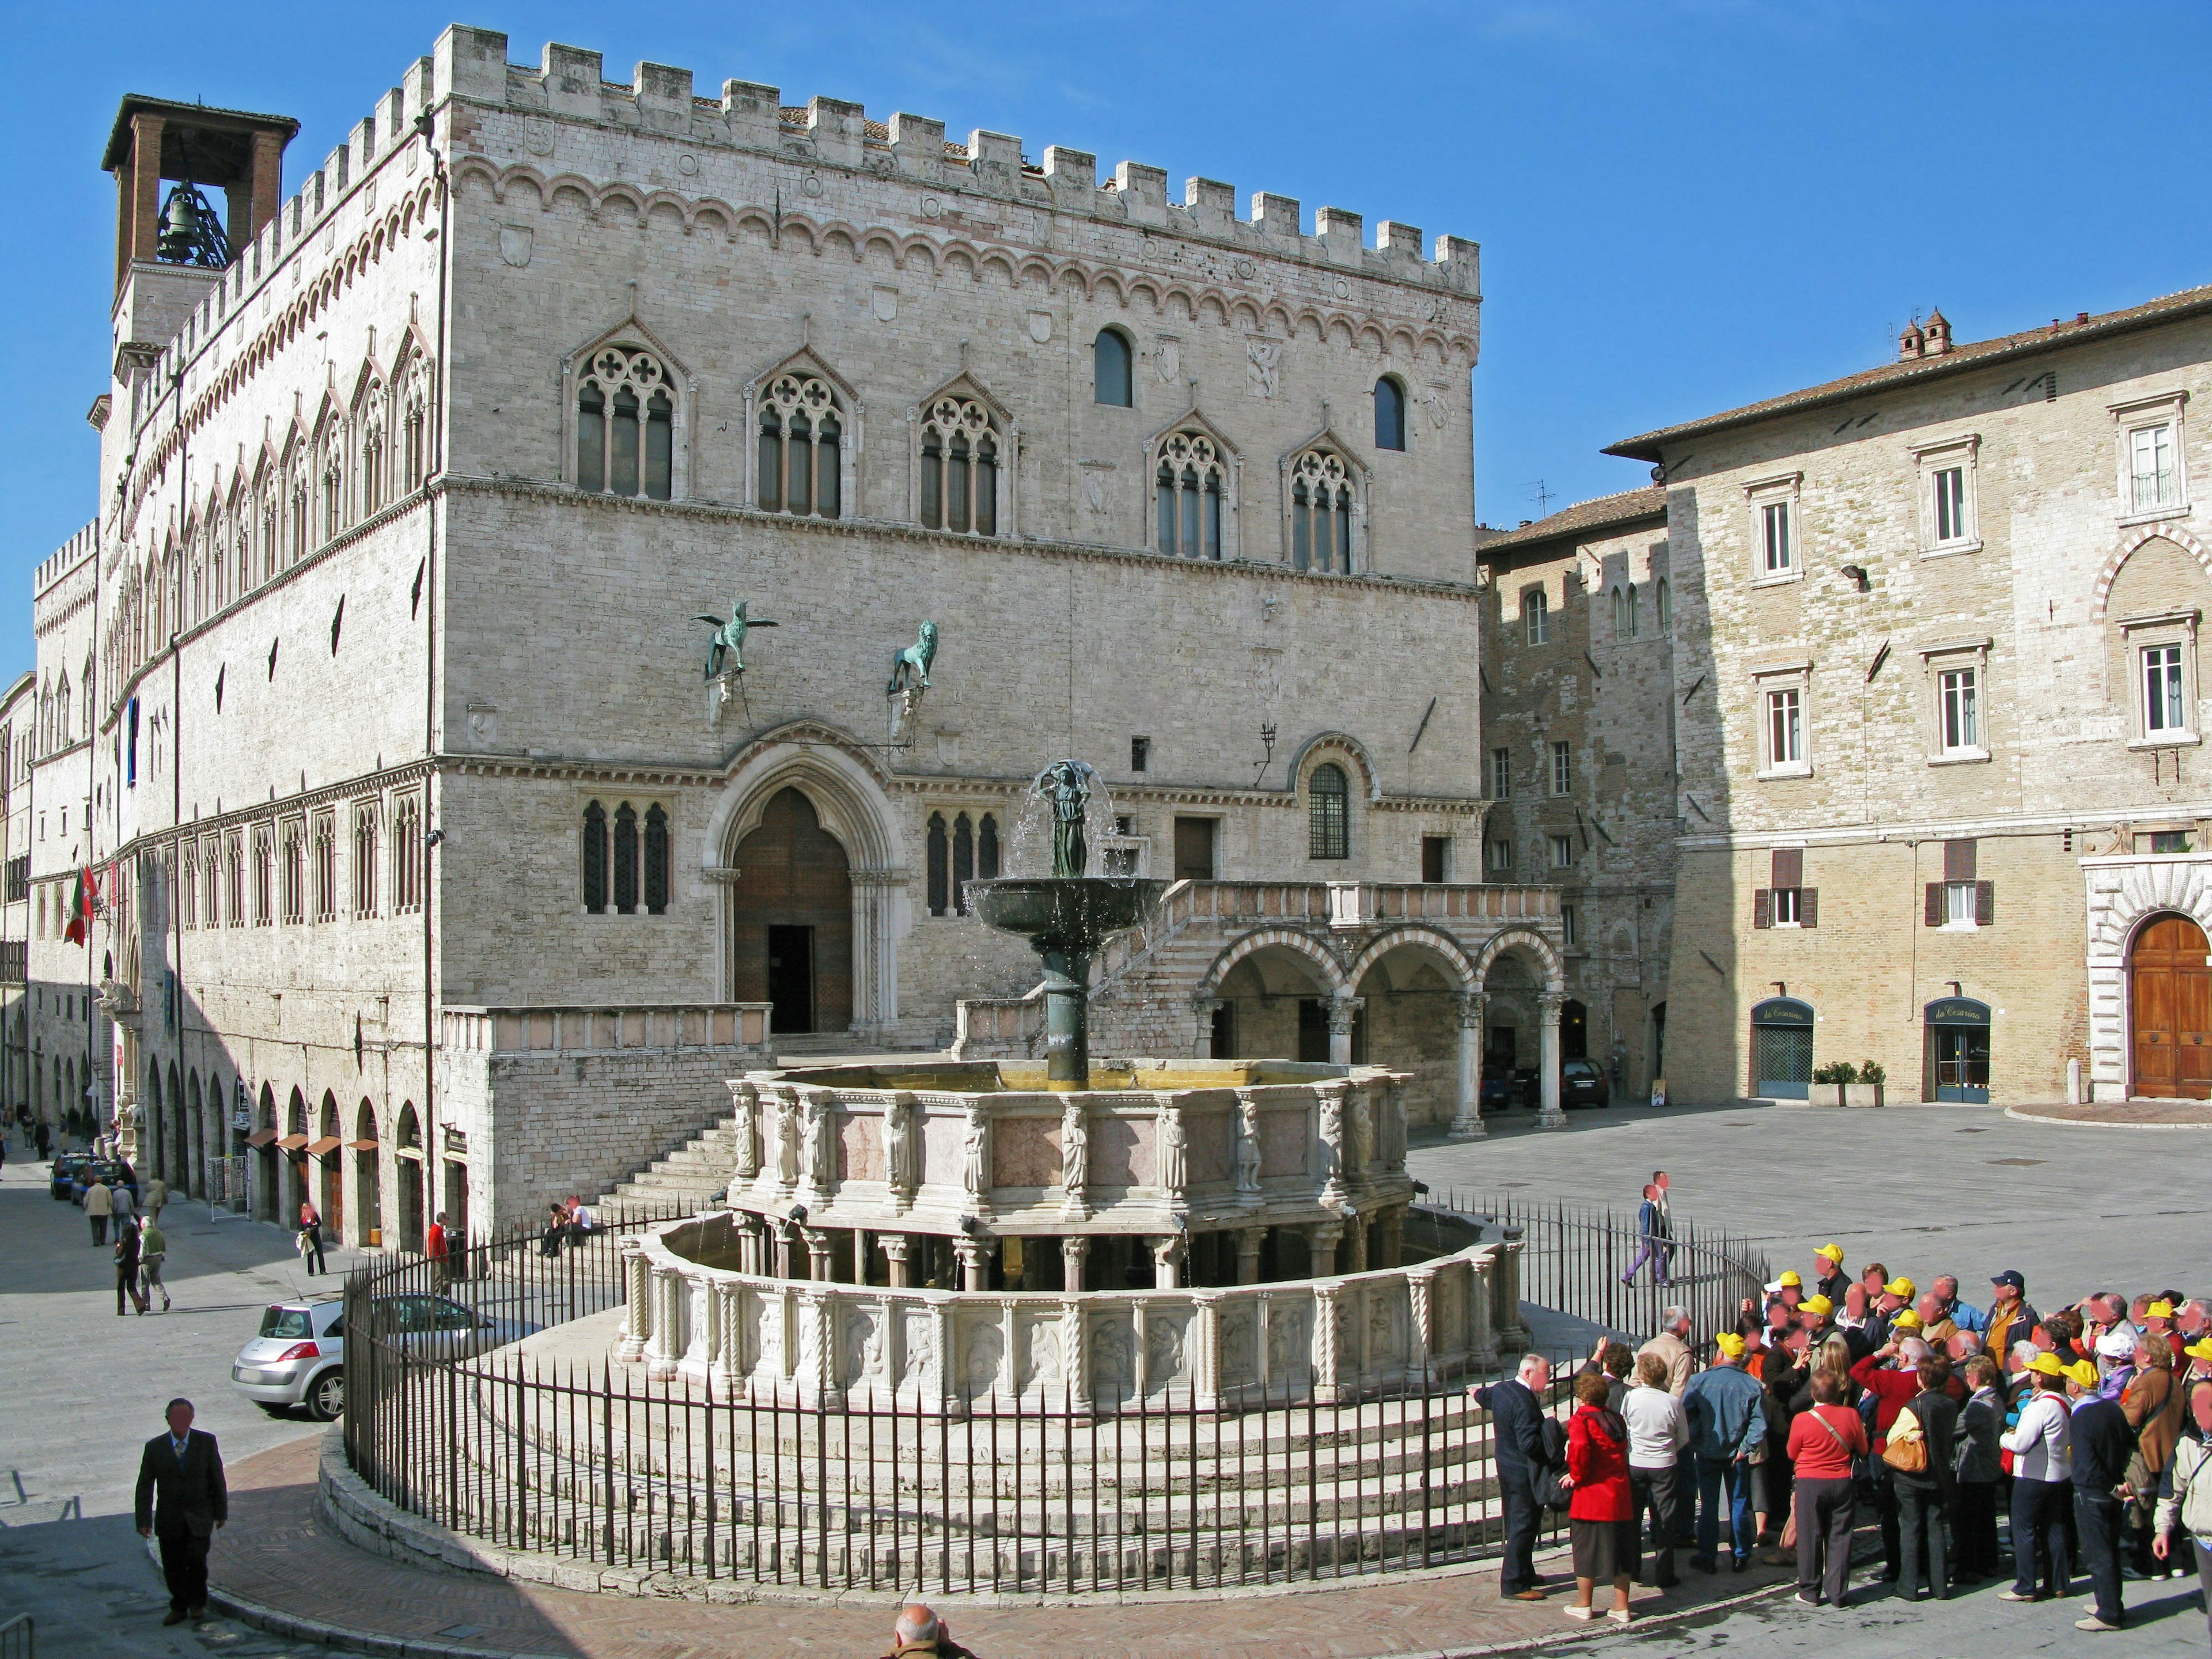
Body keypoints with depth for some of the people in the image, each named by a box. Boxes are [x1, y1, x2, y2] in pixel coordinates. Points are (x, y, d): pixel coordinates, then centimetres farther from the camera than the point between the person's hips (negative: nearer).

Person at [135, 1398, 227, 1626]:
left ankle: (198, 1603, 8)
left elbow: (217, 1478, 3)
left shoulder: (206, 1442, -3)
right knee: (173, 1565, 4)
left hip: (199, 1516, -1)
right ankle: (179, 1607, 25)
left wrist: (221, 1511, 5)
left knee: (197, 1557, -15)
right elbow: (144, 1486, 0)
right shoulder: (155, 1447, -3)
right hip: (169, 1519, 1)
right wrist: (144, 1520, -5)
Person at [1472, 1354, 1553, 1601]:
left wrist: (1476, 1393, 52)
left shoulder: (1501, 1389, 5)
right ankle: (1513, 1585, 1)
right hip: (1523, 1473, -10)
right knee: (1523, 1527, -3)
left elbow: (1484, 1396, 29)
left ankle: (1524, 1573, 34)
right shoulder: (1524, 1402, -26)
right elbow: (1530, 1444, -31)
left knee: (1516, 1524, 20)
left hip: (1507, 1468, 10)